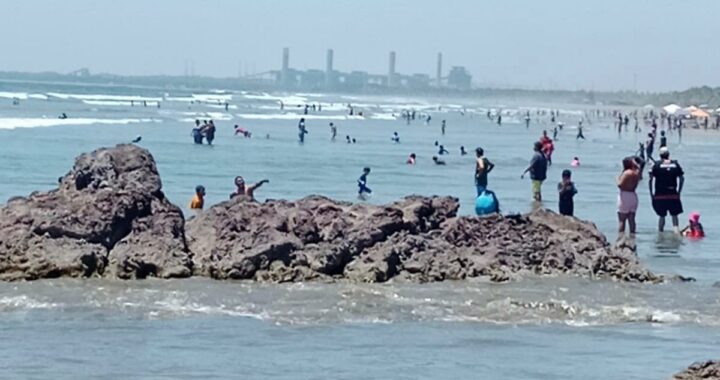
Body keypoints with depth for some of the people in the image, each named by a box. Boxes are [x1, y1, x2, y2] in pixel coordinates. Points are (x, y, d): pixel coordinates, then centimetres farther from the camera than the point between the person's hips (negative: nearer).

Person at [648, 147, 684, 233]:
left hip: (660, 195, -1)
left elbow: (650, 179, -7)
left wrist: (651, 193, 1)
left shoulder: (656, 164, -3)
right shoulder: (675, 164, 4)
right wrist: (679, 191, 11)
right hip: (673, 195, 1)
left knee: (661, 216, 10)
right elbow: (682, 178, 4)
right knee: (674, 215, 10)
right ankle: (677, 232, -4)